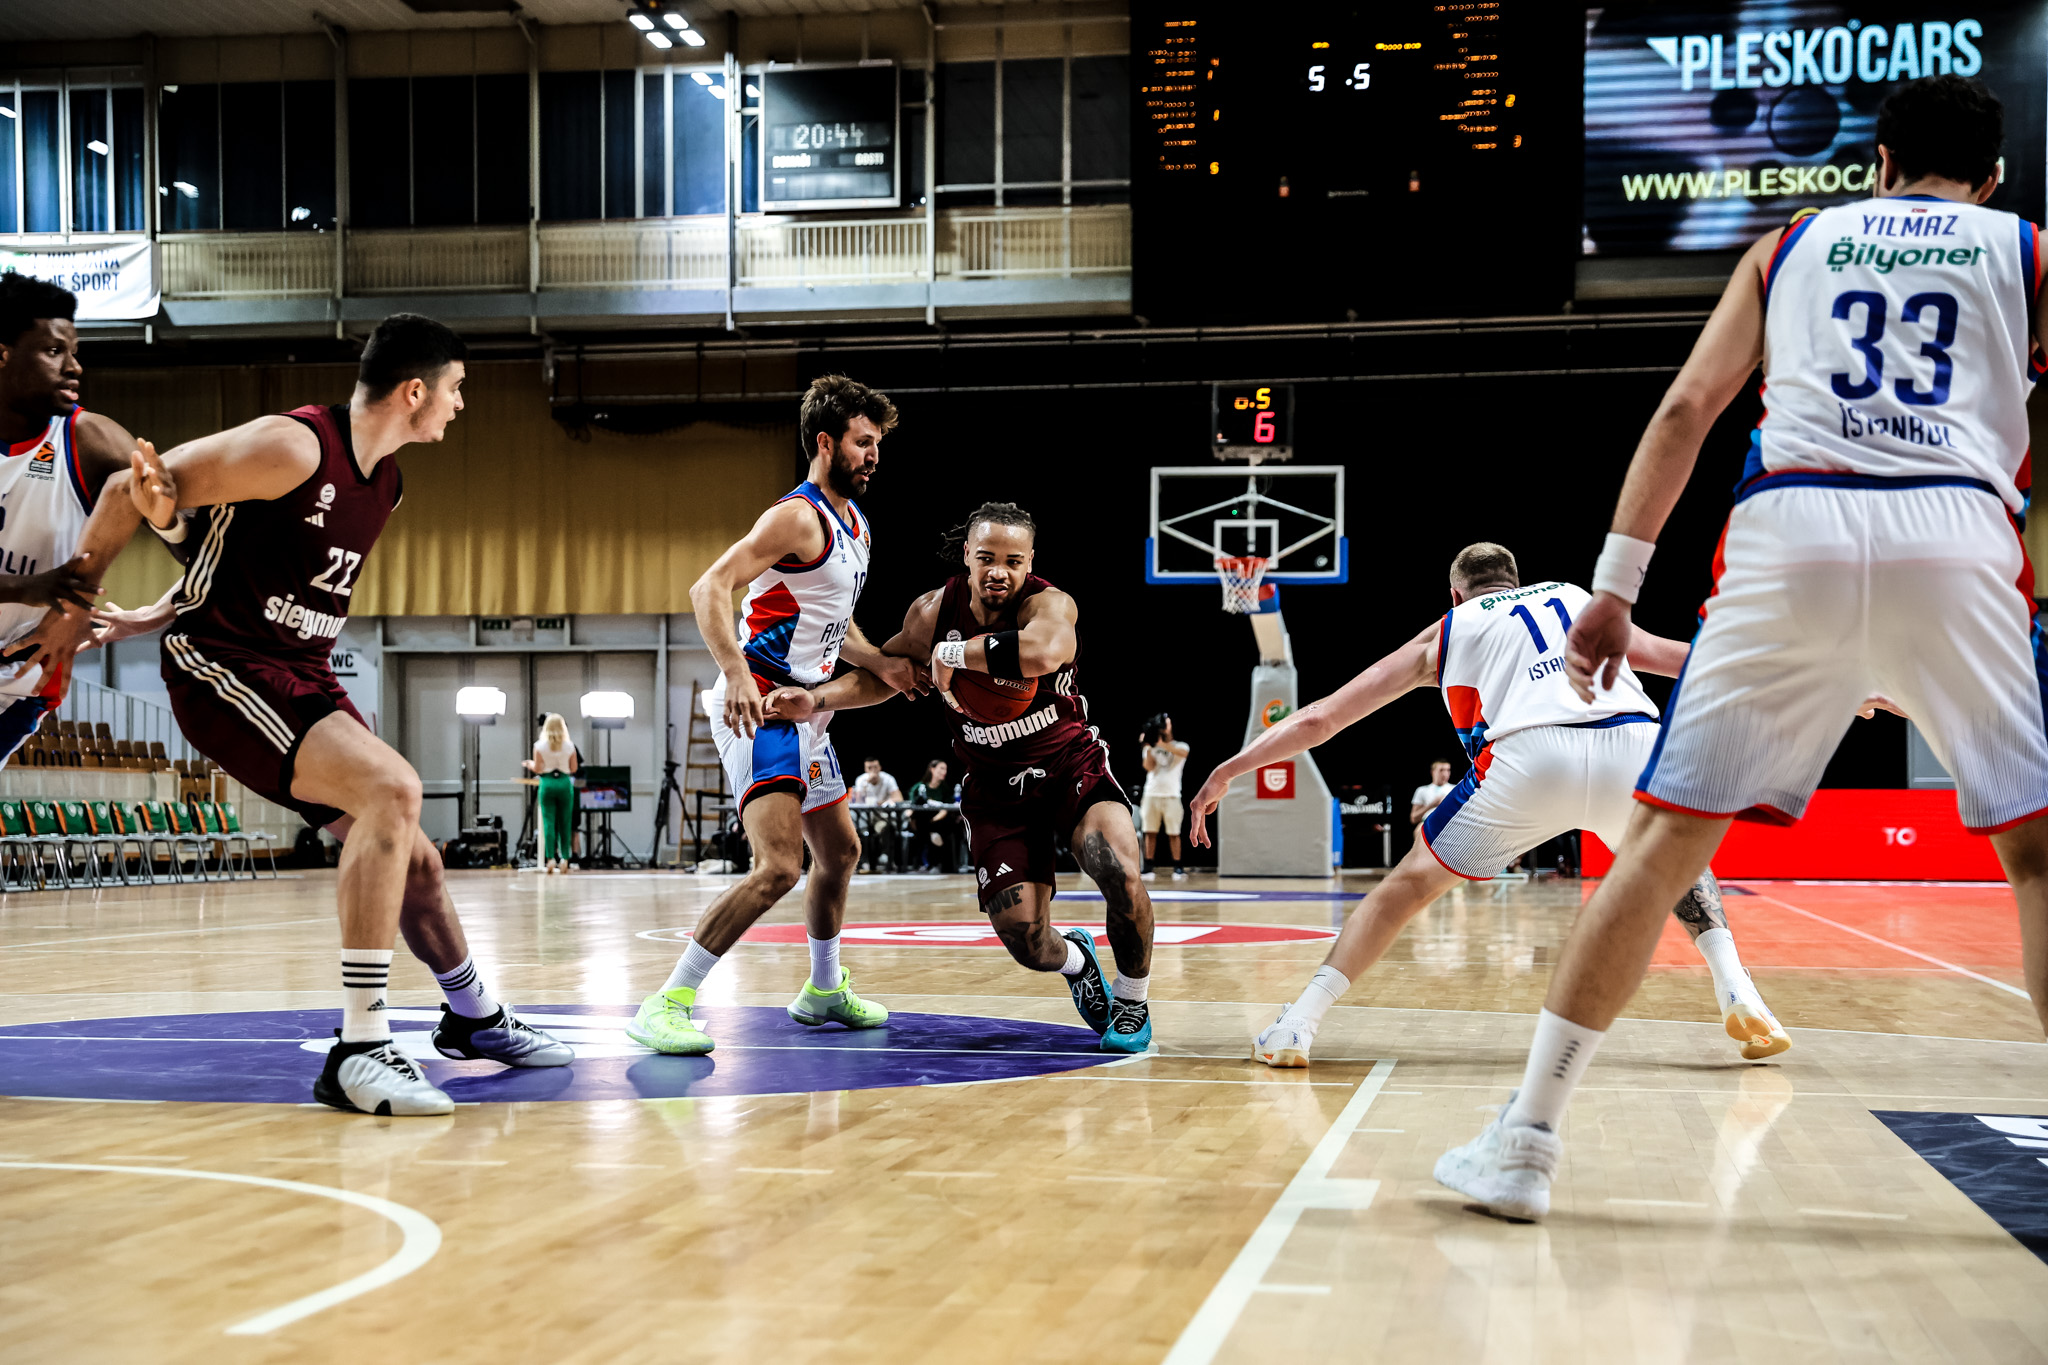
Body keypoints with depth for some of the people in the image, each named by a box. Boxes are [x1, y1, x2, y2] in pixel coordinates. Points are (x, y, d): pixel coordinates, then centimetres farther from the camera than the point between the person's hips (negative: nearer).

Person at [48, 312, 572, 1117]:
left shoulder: (386, 483, 10)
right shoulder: (295, 446, -18)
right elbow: (130, 490, -13)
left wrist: (154, 619, 13)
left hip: (303, 677, 9)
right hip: (223, 668, -9)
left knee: (411, 856, 12)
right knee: (391, 787, -28)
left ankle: (475, 1021, 36)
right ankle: (358, 1050, -27)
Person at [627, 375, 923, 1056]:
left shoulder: (855, 526, 16)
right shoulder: (798, 517, -15)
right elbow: (710, 588, -25)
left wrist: (881, 663, 9)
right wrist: (737, 673, -38)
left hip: (803, 711, 10)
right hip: (758, 707, -10)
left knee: (840, 852, 22)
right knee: (778, 867, -22)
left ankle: (824, 990, 41)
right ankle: (666, 1005, -18)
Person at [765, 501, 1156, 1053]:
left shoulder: (1050, 604, -22)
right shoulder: (933, 612, -7)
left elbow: (1044, 653, -47)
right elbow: (883, 675, 10)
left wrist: (953, 653, -34)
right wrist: (816, 699, -6)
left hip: (1073, 767, -3)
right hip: (996, 789, 3)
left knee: (1119, 873, -30)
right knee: (1026, 943, -8)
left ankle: (1132, 1000, 0)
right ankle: (1075, 959, 33)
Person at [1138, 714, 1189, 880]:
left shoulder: (1180, 746, 5)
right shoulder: (1151, 748, 13)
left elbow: (1183, 752, -20)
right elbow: (1149, 767, -3)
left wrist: (1162, 744, -32)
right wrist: (1148, 747, -12)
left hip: (1171, 796, -2)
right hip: (1152, 795, 2)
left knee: (1174, 833, -2)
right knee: (1150, 833, 2)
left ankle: (1178, 868, 2)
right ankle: (1148, 868, 4)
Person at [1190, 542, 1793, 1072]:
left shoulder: (1446, 631, 30)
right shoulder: (1578, 598, 36)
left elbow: (1317, 720, 28)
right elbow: (1678, 658, 41)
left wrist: (1227, 771, 36)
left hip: (1530, 755, -2)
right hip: (1633, 744, 2)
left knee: (1411, 882, 18)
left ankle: (1298, 1023, 10)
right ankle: (1737, 993, 16)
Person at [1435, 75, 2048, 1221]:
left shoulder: (1794, 245, 25)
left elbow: (1685, 409, 14)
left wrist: (1615, 588, 13)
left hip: (1790, 530, 1)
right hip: (1955, 534, -1)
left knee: (1668, 839, 4)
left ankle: (1526, 1141, 4)